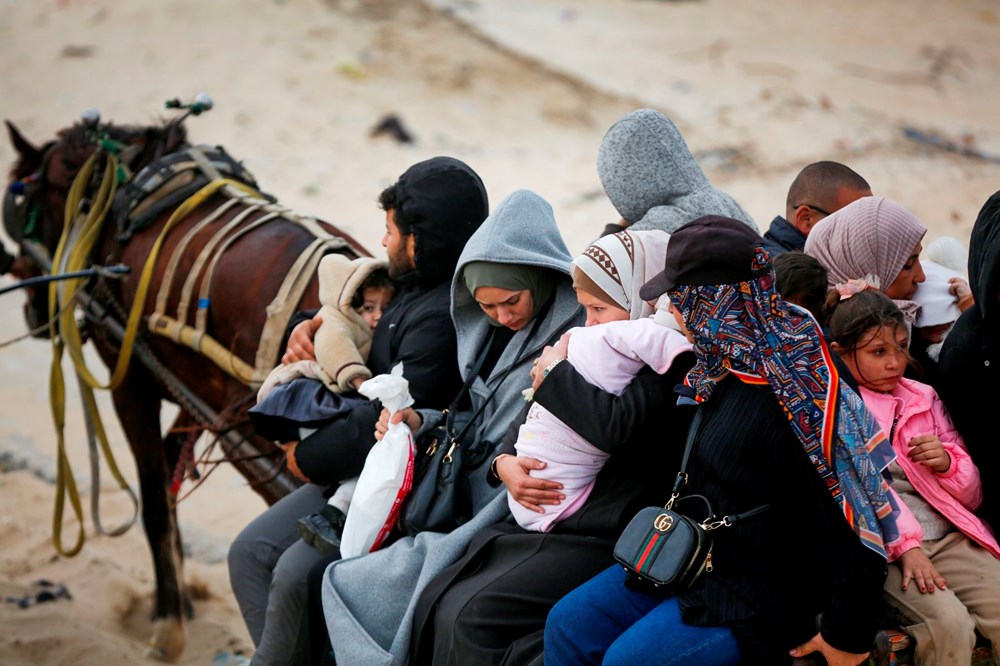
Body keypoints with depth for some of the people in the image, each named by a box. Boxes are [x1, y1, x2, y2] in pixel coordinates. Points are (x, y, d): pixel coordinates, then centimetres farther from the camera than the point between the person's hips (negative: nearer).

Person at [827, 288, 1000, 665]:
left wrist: (948, 462, -2)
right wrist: (907, 546, -23)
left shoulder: (924, 398, 17)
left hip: (951, 538, 5)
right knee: (950, 623, -28)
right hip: (884, 547, -5)